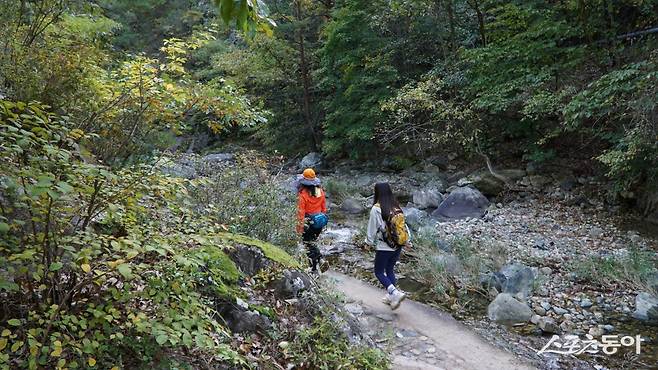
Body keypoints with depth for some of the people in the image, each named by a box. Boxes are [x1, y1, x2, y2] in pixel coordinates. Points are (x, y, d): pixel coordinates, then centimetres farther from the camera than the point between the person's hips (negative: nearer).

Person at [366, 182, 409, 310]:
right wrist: (407, 240, 17)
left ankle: (395, 293, -9)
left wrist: (369, 242, 6)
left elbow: (372, 228, -9)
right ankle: (390, 296, 27)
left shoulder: (376, 209, -17)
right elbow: (404, 225, 5)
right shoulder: (397, 207, -2)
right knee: (390, 270, 21)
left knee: (379, 272, 9)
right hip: (397, 246, 6)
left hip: (384, 247, -6)